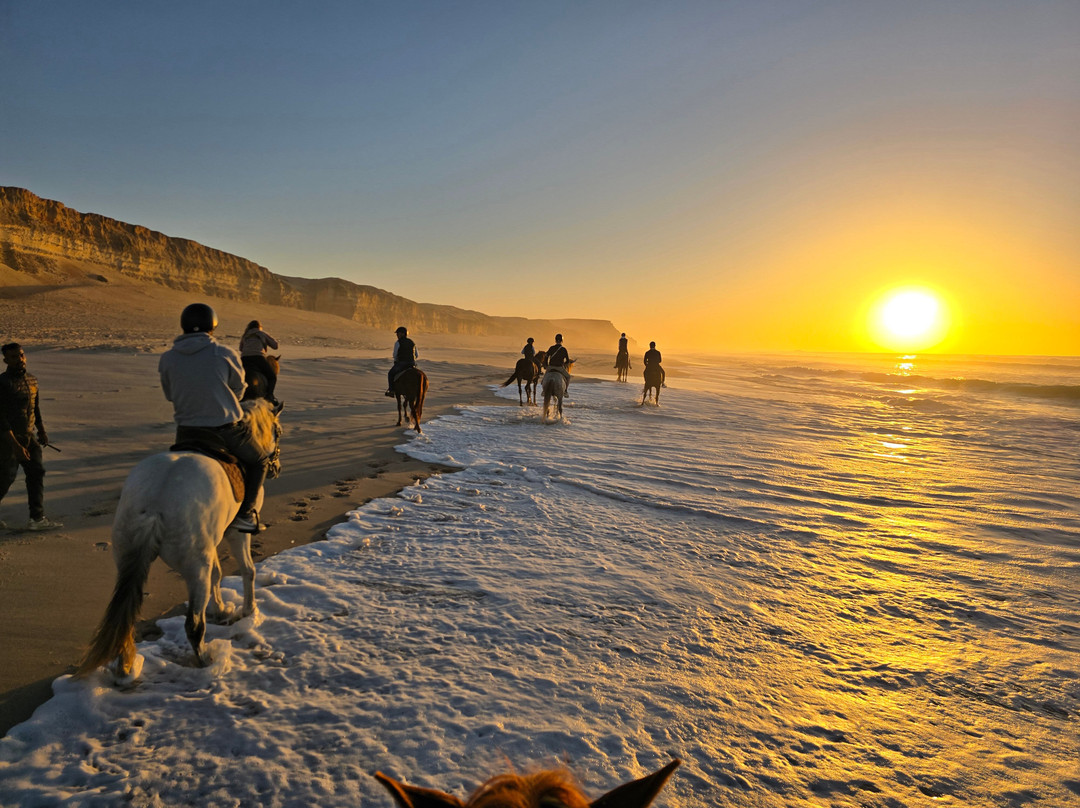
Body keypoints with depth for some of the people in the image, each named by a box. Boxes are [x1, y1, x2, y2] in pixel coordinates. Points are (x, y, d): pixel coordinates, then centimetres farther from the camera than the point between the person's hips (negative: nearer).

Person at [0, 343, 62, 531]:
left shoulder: (32, 381, 8)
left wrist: (41, 430, 15)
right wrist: (16, 445, -23)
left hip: (28, 438, 7)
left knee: (37, 473, 3)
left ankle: (37, 518, 5)